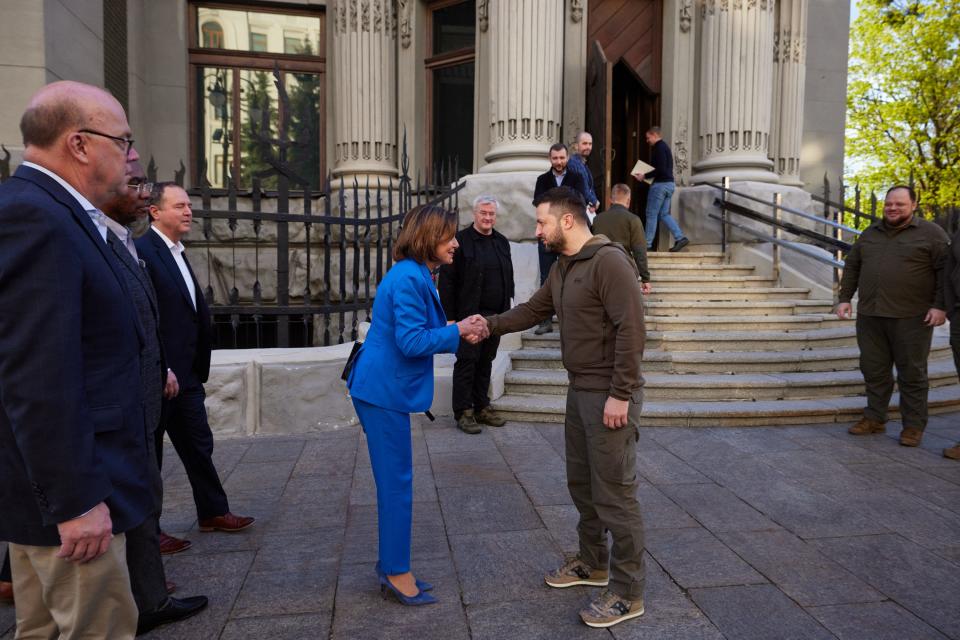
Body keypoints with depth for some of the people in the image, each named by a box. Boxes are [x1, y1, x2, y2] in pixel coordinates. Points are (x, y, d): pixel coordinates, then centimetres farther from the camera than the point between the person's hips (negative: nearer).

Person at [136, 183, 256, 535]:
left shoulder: (178, 254, 14)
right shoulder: (142, 250, -15)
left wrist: (197, 371, 12)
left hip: (186, 375, 9)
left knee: (198, 444, 16)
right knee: (149, 453, 7)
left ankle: (213, 513, 29)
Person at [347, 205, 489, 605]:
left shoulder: (416, 276, 13)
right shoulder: (408, 279, -18)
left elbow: (418, 337, 15)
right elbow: (411, 342, -23)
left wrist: (461, 333, 3)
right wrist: (457, 331, -12)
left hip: (383, 389, 10)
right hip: (383, 392, -10)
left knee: (393, 482, 16)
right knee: (397, 483, 0)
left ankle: (391, 568, 28)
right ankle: (396, 573, 14)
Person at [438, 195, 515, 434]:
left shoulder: (502, 242, 13)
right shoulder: (461, 240, -5)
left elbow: (508, 277, 18)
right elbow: (447, 281, -8)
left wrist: (506, 311, 12)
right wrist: (449, 316, -13)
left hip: (495, 315, 6)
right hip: (469, 315, -5)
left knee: (485, 363, 12)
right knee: (466, 362, -1)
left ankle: (482, 408, 22)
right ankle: (463, 412, 8)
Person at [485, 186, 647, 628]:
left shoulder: (609, 261, -17)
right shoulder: (562, 269, 12)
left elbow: (631, 329, -22)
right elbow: (532, 311, 17)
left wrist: (620, 394, -23)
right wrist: (489, 325, 4)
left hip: (610, 396, -9)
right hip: (579, 392, 9)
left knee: (614, 492, -1)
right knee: (581, 483, 19)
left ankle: (627, 592, 13)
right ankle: (593, 563, 37)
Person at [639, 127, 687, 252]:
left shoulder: (659, 148, -13)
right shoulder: (665, 146, 18)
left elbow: (661, 169, -22)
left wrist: (645, 176, -15)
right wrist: (646, 175, 13)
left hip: (660, 184, -10)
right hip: (669, 184, 10)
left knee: (651, 214, -3)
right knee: (664, 214, 12)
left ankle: (647, 244, 2)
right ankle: (680, 238, 3)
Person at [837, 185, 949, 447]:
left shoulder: (931, 234, -1)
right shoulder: (870, 234, 13)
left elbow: (946, 270, -5)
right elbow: (852, 266, 17)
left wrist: (940, 306, -13)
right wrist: (845, 298, 9)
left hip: (911, 318, -4)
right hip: (870, 316, 4)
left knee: (912, 373, 3)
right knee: (874, 370, 9)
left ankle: (913, 426, 12)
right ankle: (875, 419, 20)